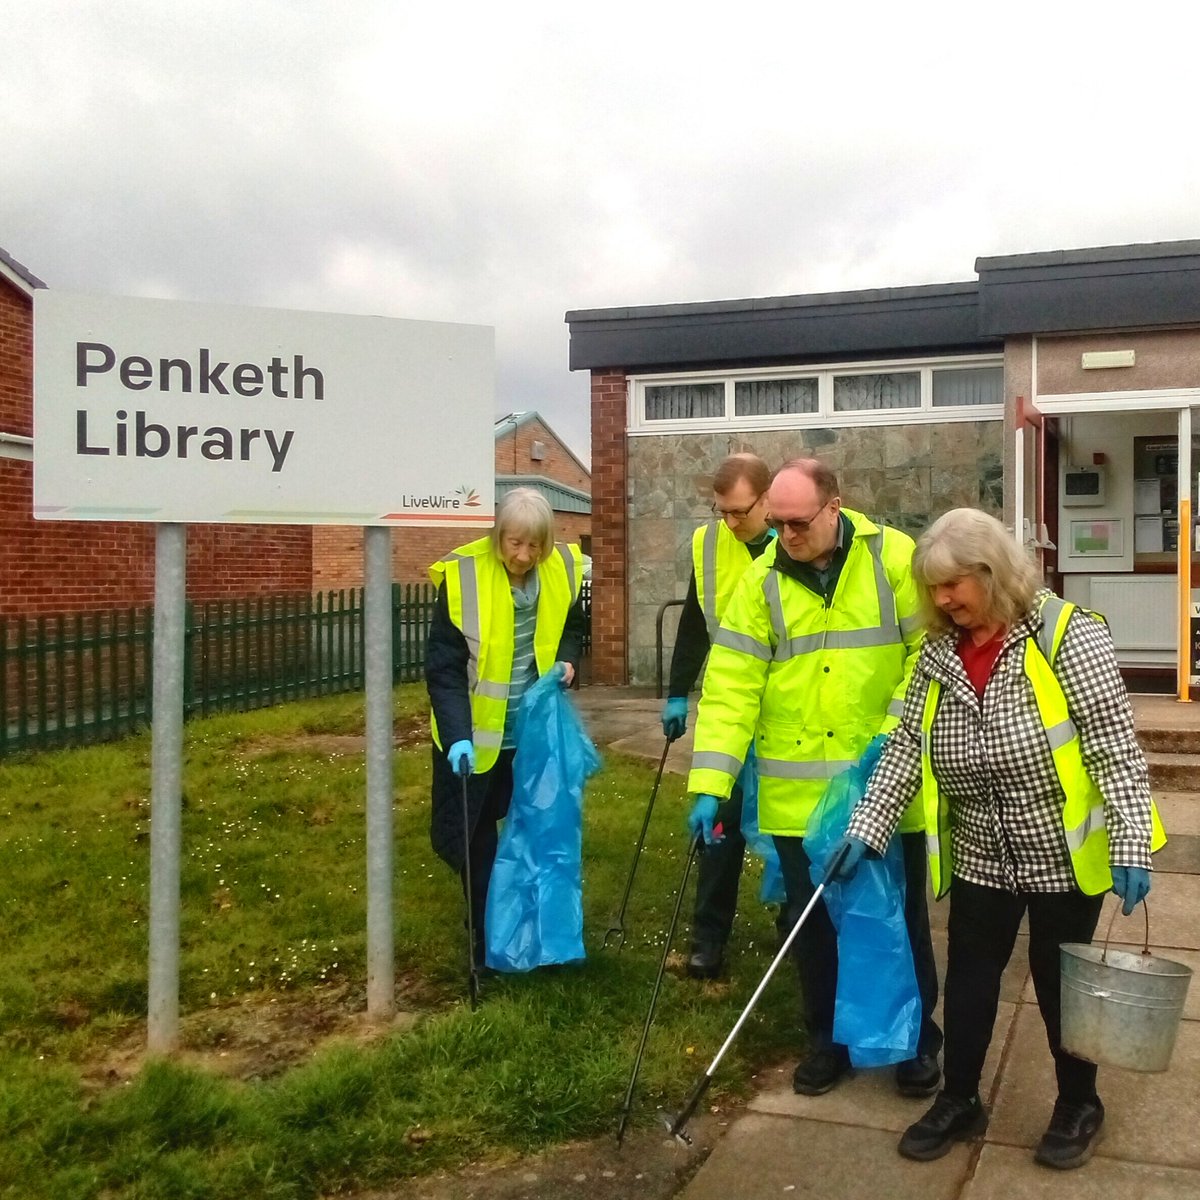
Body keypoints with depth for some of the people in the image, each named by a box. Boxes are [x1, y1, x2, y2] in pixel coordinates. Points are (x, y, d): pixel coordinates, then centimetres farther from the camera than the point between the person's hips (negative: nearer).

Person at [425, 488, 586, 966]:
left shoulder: (563, 569, -7)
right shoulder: (462, 575, -20)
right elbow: (443, 667, -20)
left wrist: (567, 661, -7)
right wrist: (457, 735, -30)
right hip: (476, 733, -3)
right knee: (466, 837, 5)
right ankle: (488, 941, 24)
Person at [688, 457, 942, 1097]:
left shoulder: (895, 558, -7)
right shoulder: (761, 580, -2)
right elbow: (731, 686, -6)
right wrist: (709, 784, -12)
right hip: (799, 794, 2)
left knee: (901, 917, 13)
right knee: (812, 921, 13)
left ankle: (917, 1038, 33)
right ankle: (829, 1039, 33)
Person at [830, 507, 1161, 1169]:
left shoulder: (1065, 634, -17)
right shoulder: (938, 655, -1)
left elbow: (1114, 746, -17)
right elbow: (906, 748, 2)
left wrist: (1131, 844, -22)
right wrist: (866, 828, -3)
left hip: (1063, 852, -4)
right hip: (981, 856, 4)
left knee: (1060, 979, 11)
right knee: (968, 978, 12)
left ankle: (1078, 1105, 34)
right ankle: (958, 1101, 31)